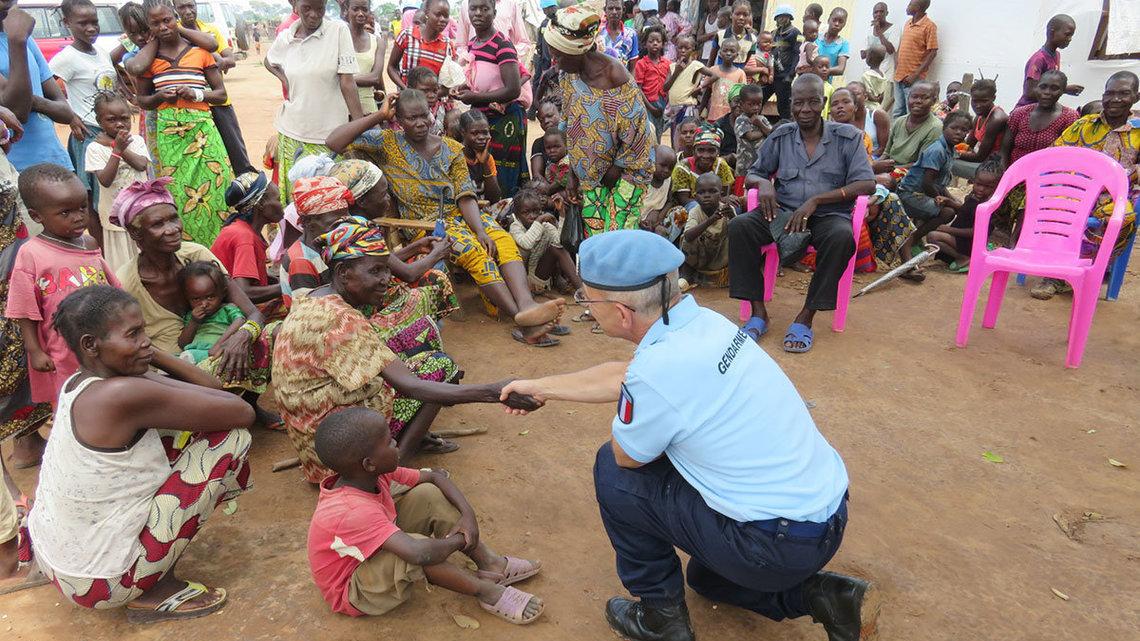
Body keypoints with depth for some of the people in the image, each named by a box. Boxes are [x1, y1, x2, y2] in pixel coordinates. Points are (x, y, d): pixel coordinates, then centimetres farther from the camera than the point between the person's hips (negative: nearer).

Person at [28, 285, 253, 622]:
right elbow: (243, 413, -23)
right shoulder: (124, 395, -28)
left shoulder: (76, 385, 1)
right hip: (99, 582, -9)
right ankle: (158, 590, -1)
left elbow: (208, 385, 2)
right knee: (232, 438, -12)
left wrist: (151, 354, -13)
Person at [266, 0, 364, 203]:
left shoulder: (339, 30, -5)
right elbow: (269, 61, 28)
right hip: (292, 132, 4)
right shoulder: (285, 37, 6)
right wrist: (284, 79, 8)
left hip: (330, 132, -3)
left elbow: (347, 81, -10)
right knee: (295, 195, 8)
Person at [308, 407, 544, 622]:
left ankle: (490, 563, 1)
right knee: (412, 546, -37)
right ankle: (485, 590, -14)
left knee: (428, 495, -6)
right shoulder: (353, 512, -38)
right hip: (354, 594, -9)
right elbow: (419, 553, -48)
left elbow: (435, 476, -1)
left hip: (377, 559, 9)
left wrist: (468, 514, -15)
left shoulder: (374, 473, -13)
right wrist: (459, 540, -27)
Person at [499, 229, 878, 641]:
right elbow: (621, 377, 14)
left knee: (612, 470, 2)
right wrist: (541, 387, 24)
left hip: (779, 544, -8)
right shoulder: (704, 322, -1)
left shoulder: (656, 370, -28)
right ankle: (825, 597, 18)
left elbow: (625, 456, -7)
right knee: (705, 575, 35)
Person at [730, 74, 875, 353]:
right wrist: (763, 183, -12)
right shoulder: (780, 136, 9)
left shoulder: (847, 136, 1)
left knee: (842, 236, -37)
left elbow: (867, 183, -8)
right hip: (783, 212, 2)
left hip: (828, 214, -2)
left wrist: (815, 200, -19)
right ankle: (758, 312, -20)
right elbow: (751, 175, 15)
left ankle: (806, 317, -24)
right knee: (739, 226, -26)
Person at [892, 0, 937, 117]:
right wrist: (896, 66, 10)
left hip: (913, 79, -7)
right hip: (899, 76, 7)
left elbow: (932, 52, -11)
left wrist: (915, 75, -16)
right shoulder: (907, 24, 14)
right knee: (898, 113, 10)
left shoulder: (929, 26, -8)